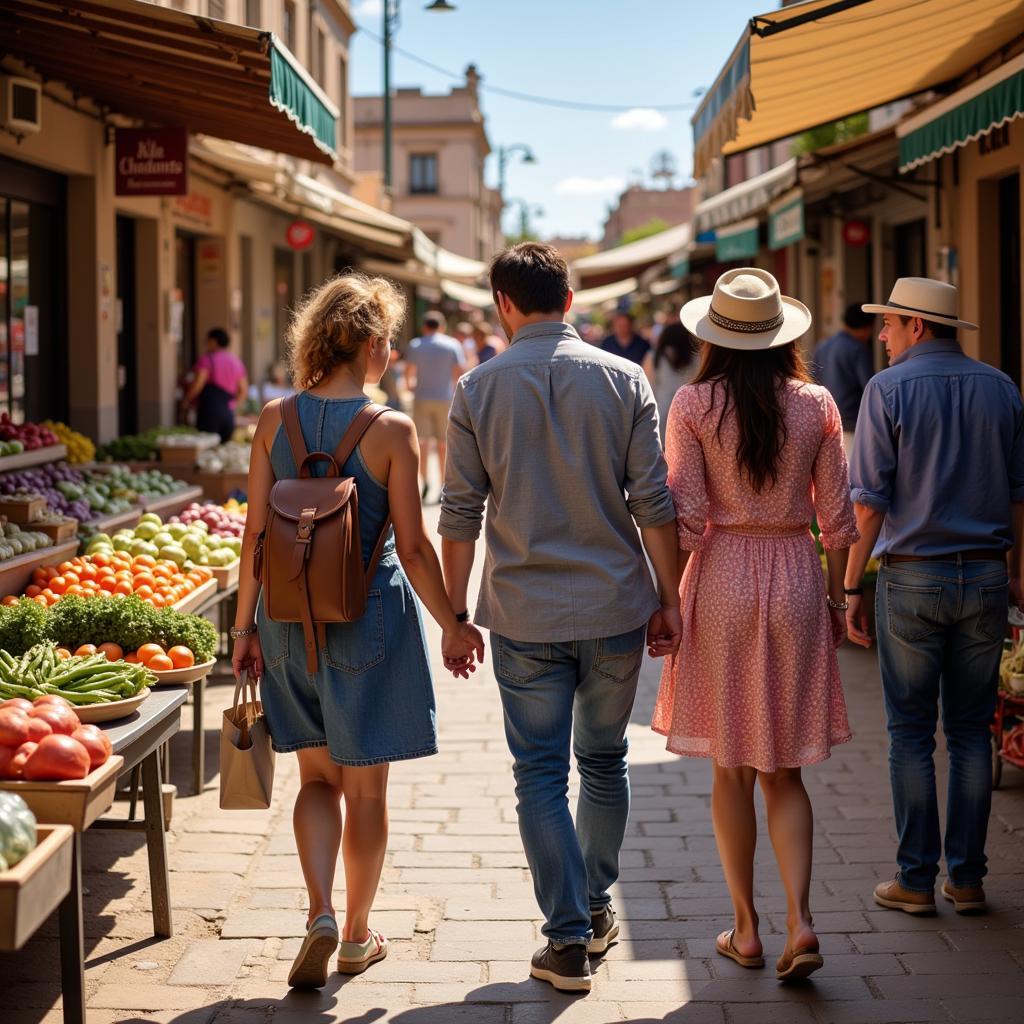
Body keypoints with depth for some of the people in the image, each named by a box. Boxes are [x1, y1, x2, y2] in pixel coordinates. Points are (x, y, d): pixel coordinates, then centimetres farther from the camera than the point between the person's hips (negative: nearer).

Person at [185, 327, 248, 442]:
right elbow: (244, 390, 17)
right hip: (229, 413, 6)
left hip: (209, 410, -6)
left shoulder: (206, 360, -3)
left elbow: (197, 384, -11)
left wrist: (187, 401, 4)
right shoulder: (237, 362, 16)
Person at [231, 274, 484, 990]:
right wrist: (451, 624, 1)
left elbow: (256, 534, -1)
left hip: (293, 617, 3)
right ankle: (357, 937, 23)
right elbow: (413, 548, -11)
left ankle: (321, 914, -1)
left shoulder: (275, 420, -3)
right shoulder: (391, 431, -13)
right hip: (370, 618, -3)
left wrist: (246, 624, 8)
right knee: (366, 786, 12)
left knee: (318, 776, 17)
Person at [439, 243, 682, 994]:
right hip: (615, 607, 2)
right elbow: (654, 502, -3)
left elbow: (461, 514, -2)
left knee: (541, 775, 6)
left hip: (525, 615, -1)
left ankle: (569, 939, 4)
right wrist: (669, 597, 4)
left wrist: (453, 614, 6)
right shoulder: (623, 381, -2)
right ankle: (596, 908, 31)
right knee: (604, 763, 18)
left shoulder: (479, 390, -3)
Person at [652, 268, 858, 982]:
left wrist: (669, 599, 0)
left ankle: (747, 928, 16)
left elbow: (685, 515, -8)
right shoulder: (817, 405, 0)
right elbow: (837, 516, 2)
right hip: (796, 577, 2)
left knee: (731, 768, 10)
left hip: (722, 576, -1)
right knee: (784, 769, 10)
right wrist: (837, 596, 13)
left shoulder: (694, 404, -6)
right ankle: (800, 919, -5)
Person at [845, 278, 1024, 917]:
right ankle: (967, 878, 12)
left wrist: (853, 585, -4)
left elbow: (870, 499, -9)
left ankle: (917, 880, 6)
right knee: (972, 732, 10)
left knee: (911, 734, 4)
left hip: (913, 578, -3)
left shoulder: (889, 390, -6)